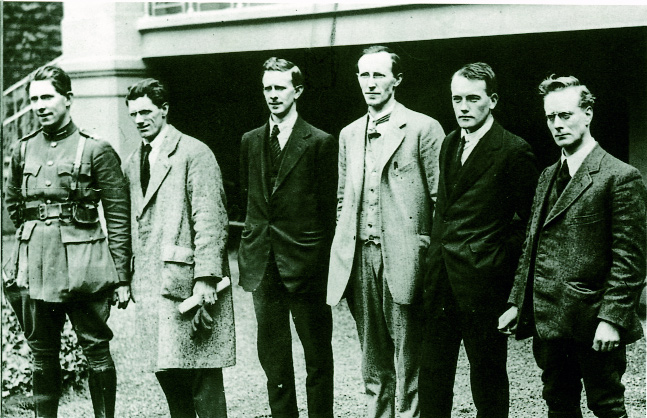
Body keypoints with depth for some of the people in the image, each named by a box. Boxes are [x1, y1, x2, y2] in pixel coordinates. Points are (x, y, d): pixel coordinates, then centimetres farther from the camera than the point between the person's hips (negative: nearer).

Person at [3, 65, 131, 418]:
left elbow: (118, 217, -4)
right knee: (42, 355, 10)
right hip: (34, 268, 4)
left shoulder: (96, 151, -4)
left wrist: (122, 277, -7)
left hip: (83, 267, -4)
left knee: (96, 349, 1)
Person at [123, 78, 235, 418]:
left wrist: (205, 278, -19)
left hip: (187, 283, -7)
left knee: (200, 374, -5)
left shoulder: (194, 153, -5)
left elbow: (211, 219, -12)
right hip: (150, 285, 7)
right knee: (165, 369, 9)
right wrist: (127, 277, 13)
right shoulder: (132, 164, 18)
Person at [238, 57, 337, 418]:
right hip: (263, 264, 5)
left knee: (317, 353, 3)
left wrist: (323, 259, -5)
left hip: (304, 263, -5)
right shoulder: (251, 141, 12)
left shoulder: (320, 142, -4)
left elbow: (329, 207, -3)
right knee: (272, 353, 11)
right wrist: (257, 234, 11)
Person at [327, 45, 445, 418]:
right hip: (359, 257, 5)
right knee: (373, 358, 13)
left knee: (407, 356, -1)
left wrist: (430, 256, -8)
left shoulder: (423, 128, -2)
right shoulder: (349, 135, 16)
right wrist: (343, 253, 12)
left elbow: (441, 198, -4)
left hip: (402, 258, -5)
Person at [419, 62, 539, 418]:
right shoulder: (449, 143, 13)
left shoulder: (514, 151, -9)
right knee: (433, 369, 12)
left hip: (482, 281, -7)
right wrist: (437, 244, 13)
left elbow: (528, 219, -7)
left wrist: (500, 261, -10)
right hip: (441, 275, 7)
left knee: (487, 370, 5)